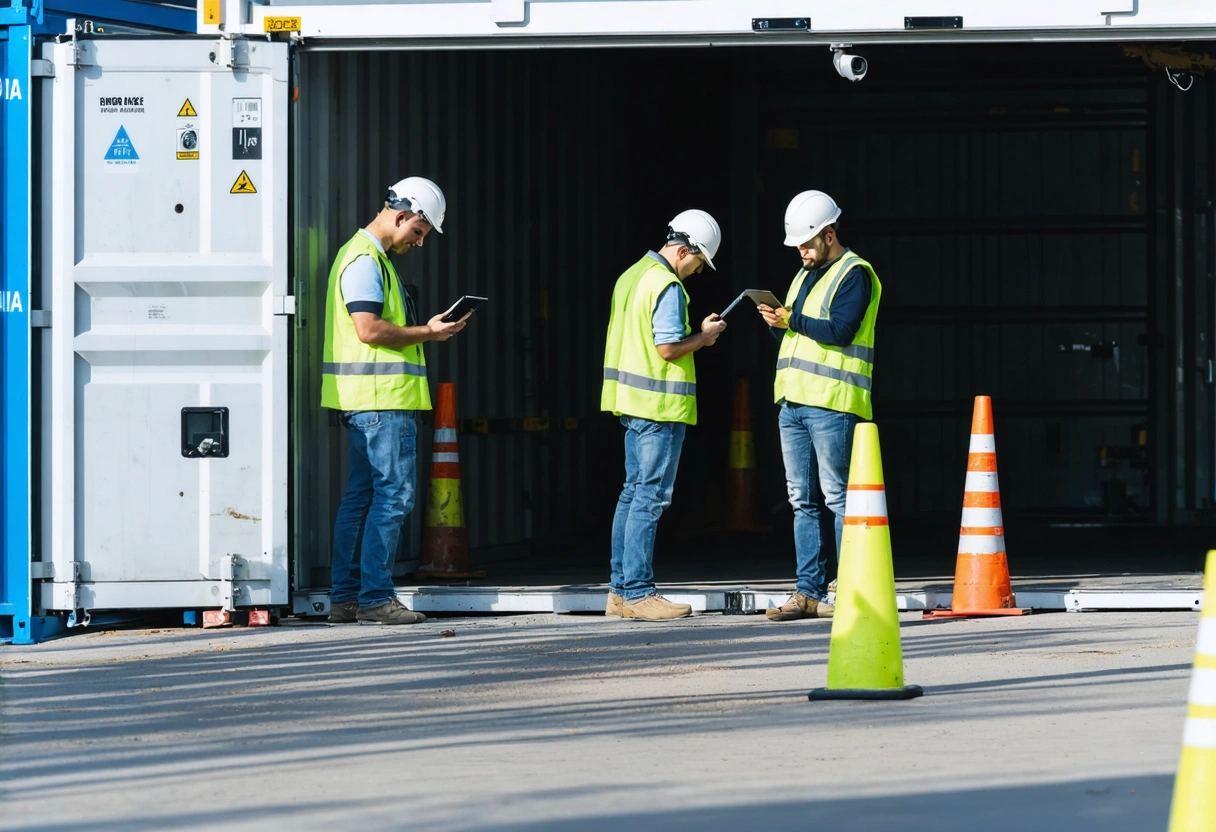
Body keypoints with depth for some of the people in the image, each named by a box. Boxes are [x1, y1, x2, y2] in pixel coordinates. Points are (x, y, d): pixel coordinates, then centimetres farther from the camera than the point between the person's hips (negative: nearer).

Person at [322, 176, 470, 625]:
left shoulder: (370, 257, 21)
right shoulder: (365, 260, -12)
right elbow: (369, 329, -20)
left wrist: (425, 330, 14)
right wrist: (426, 333, -12)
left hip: (367, 401, 11)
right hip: (381, 399, -11)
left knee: (361, 495, 11)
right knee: (393, 496, -9)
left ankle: (344, 596, 13)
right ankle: (375, 598, -9)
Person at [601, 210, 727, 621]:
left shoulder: (633, 276, 15)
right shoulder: (667, 286, -15)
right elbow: (668, 348, -20)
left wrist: (694, 336, 14)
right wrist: (704, 336, -4)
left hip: (632, 401, 10)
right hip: (660, 403, -10)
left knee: (633, 493, 13)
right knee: (649, 497, -8)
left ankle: (620, 590, 14)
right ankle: (637, 594, -8)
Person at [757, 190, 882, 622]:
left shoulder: (854, 274, -5)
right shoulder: (805, 275, 22)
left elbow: (839, 330, -17)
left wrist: (792, 319, -14)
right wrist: (777, 321, 2)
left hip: (831, 404, -9)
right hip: (793, 403, 9)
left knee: (838, 497, -7)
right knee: (802, 501, 8)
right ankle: (809, 591, 10)